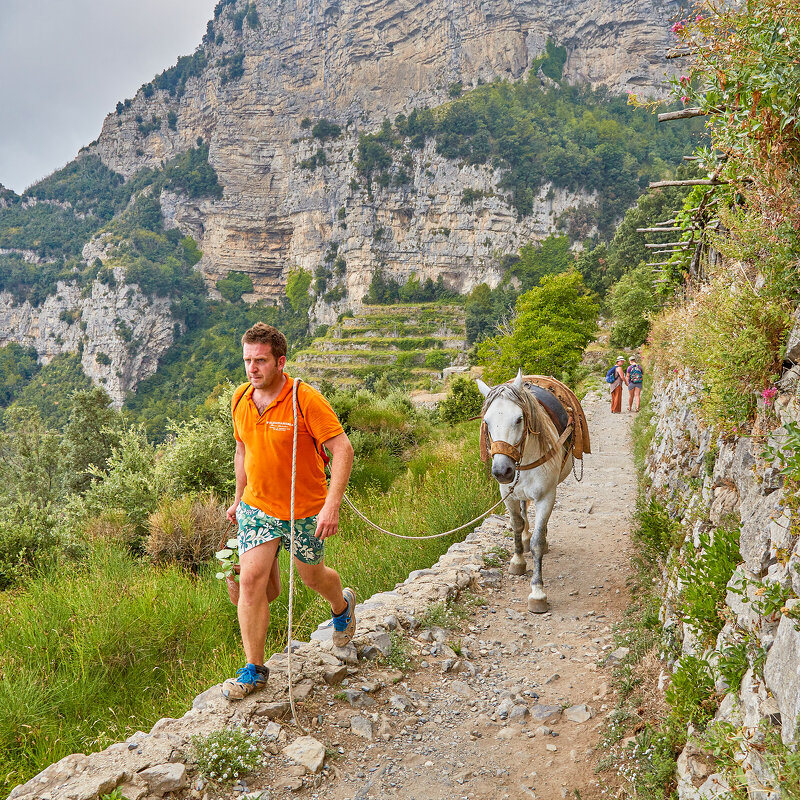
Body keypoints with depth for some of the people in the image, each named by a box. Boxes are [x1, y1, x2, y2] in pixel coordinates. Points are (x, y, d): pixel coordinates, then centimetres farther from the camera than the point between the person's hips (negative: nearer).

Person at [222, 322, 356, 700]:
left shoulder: (306, 400, -20)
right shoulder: (240, 399, -2)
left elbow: (342, 449, -20)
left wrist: (332, 505, -28)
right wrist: (238, 497, 18)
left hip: (305, 510, -4)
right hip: (257, 507, 4)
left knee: (312, 576, 15)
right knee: (251, 581, -5)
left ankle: (342, 604, 50)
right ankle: (254, 670, 9)